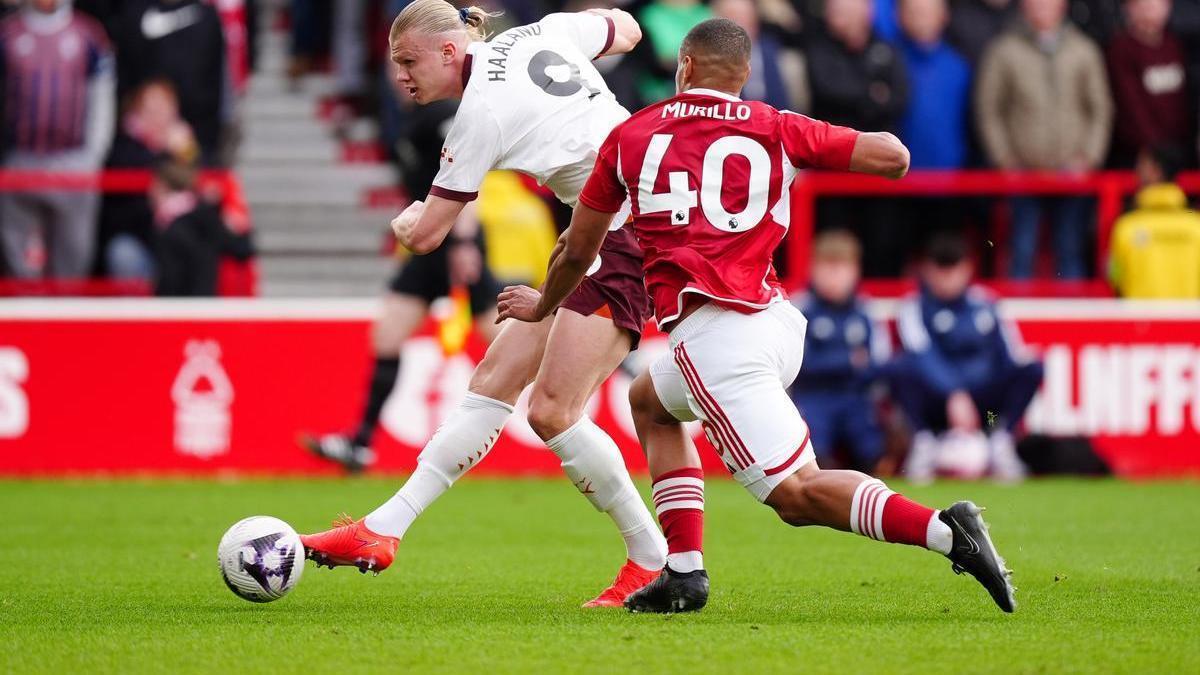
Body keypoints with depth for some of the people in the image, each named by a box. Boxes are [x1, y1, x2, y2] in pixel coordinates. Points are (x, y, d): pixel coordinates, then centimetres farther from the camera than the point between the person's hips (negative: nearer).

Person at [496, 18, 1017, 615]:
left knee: (797, 492, -10)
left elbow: (577, 252, 21)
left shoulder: (631, 135, 11)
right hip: (778, 322, 5)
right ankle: (683, 571, 19)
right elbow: (893, 157, 8)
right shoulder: (775, 129, 12)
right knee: (650, 401, 30)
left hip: (711, 335, -5)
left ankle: (944, 531, -31)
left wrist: (541, 307, 41)